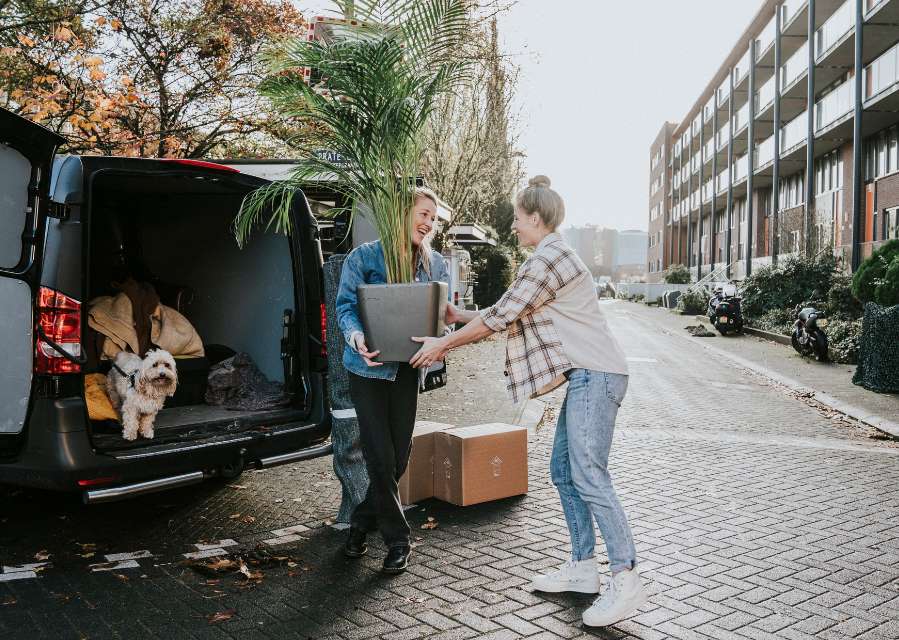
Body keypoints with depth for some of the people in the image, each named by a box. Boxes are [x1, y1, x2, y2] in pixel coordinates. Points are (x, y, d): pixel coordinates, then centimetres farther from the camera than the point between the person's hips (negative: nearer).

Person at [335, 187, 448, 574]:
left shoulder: (435, 264, 8)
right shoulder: (365, 256, -5)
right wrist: (357, 338, -28)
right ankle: (397, 539, 11)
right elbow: (345, 305, -8)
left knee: (400, 455, 9)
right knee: (381, 457, -5)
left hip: (408, 368, 5)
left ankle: (361, 522, 30)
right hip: (369, 367, -4)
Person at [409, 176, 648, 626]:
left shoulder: (548, 258, -13)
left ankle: (626, 580, -5)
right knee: (563, 471, 12)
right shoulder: (550, 257, 20)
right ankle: (582, 566, 20)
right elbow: (511, 313, 25)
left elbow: (501, 317, -12)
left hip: (594, 376, -11)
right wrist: (460, 317, 27)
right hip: (585, 376, 11)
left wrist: (443, 344, -3)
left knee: (589, 477, -11)